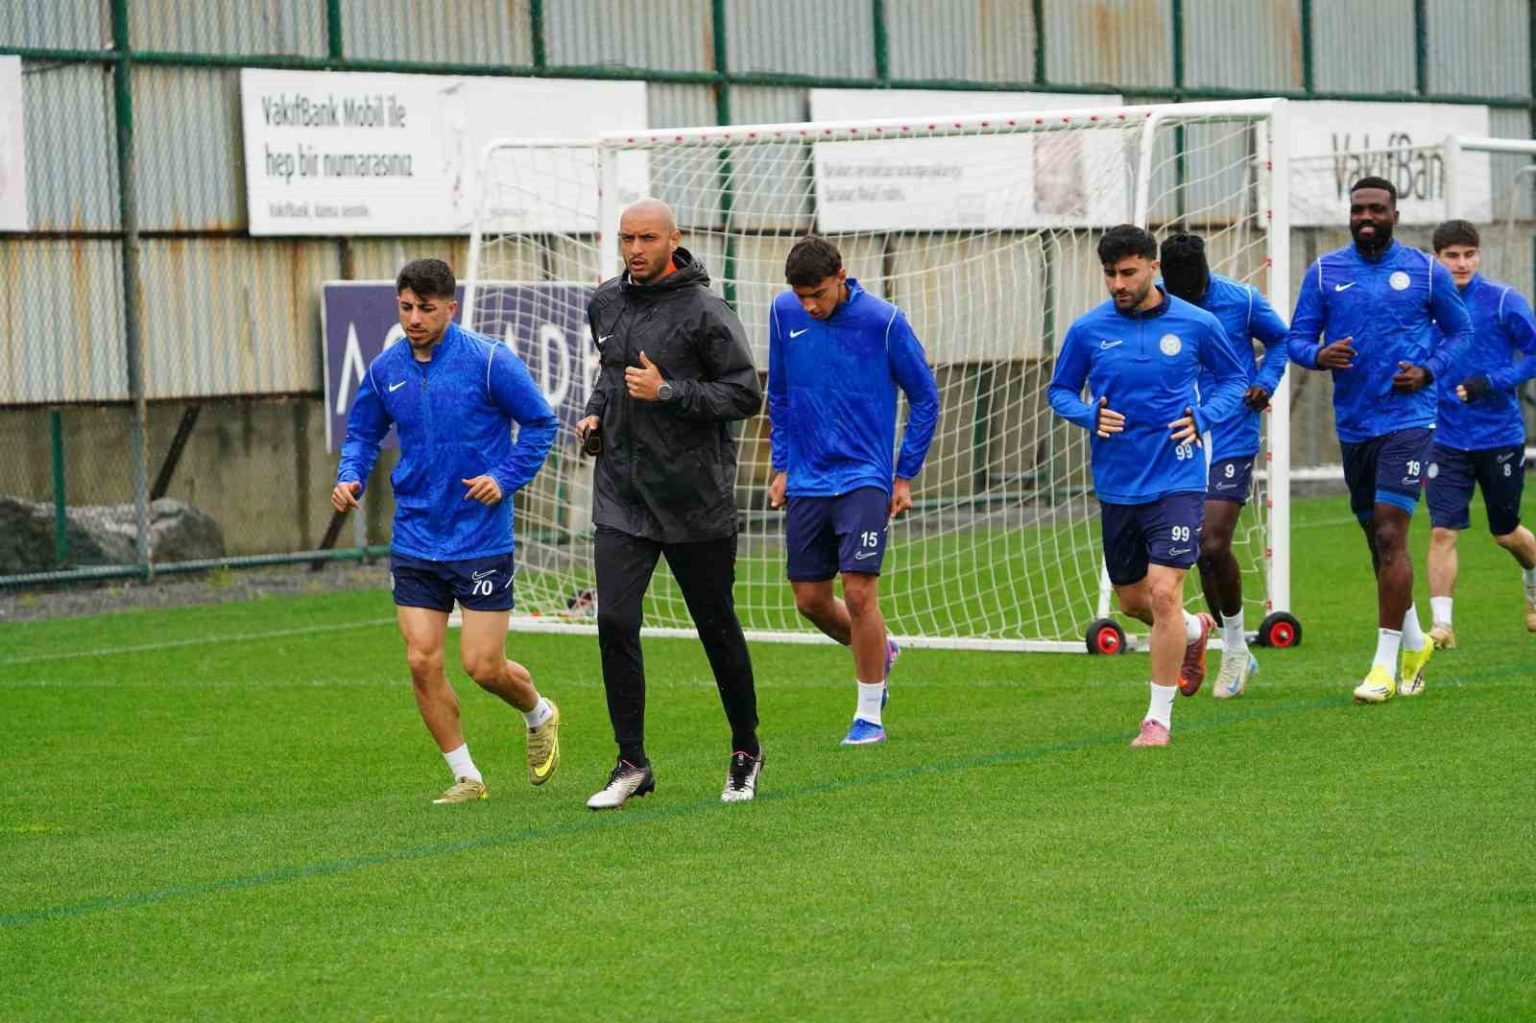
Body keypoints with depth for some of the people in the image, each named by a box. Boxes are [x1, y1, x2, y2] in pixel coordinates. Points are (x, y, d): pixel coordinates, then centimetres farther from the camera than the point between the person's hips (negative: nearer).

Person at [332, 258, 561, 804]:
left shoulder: (488, 360, -10)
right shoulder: (385, 369, 3)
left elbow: (540, 422, -2)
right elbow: (362, 432, 17)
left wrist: (505, 477, -14)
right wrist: (350, 476, -2)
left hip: (481, 540, -4)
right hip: (414, 542, 4)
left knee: (483, 666, -3)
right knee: (422, 661, -3)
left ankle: (539, 714, 31)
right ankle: (465, 776, 12)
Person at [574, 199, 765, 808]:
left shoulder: (703, 311, -12)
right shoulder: (605, 304, 7)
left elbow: (746, 394, -13)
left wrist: (667, 392, -20)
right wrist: (596, 411, 8)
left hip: (695, 500, -5)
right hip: (621, 495, 5)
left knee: (718, 629, 8)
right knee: (615, 623, -8)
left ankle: (745, 752, 27)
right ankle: (632, 764, 1)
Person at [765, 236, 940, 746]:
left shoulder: (883, 321, -11)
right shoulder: (784, 313, 1)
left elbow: (925, 398, -1)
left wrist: (904, 475, -2)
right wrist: (781, 465, 11)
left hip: (864, 479, -4)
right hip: (807, 482, 4)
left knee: (859, 592, -13)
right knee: (811, 599, 6)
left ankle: (869, 715, 0)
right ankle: (879, 651, 35)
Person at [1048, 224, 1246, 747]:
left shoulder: (1196, 324, -4)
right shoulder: (1087, 330, -1)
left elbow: (1233, 378, 11)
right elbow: (1060, 390, 11)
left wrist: (1204, 416, -8)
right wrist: (1089, 414, -10)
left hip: (1176, 481, -4)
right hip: (1116, 484, 4)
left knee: (1164, 591, -15)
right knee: (1133, 600, 15)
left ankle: (1159, 718, -3)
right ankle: (1194, 631, 49)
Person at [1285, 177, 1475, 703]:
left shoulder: (1425, 271, 0)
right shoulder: (1324, 272, 5)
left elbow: (1461, 331, 11)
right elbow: (1297, 338, 5)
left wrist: (1428, 370, -7)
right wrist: (1318, 355, -18)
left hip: (1407, 419, -4)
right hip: (1353, 423, 4)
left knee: (1390, 536, -14)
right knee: (1378, 540, 13)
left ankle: (1385, 665, -12)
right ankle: (1414, 644, 33)